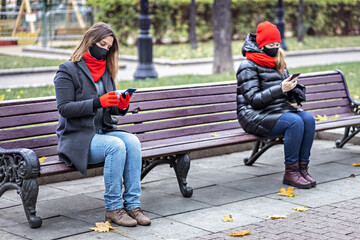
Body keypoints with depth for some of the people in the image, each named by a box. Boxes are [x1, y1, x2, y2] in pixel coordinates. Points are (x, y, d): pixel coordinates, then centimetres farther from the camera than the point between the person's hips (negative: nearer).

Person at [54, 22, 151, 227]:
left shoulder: (107, 70, 17)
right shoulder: (68, 70, -3)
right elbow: (64, 108, -13)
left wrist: (122, 105, -7)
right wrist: (98, 102, -23)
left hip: (104, 131, 6)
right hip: (77, 137, -6)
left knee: (132, 141, -25)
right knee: (116, 145, -32)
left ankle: (132, 204, -24)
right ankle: (113, 208, -23)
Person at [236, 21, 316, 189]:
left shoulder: (278, 63, 17)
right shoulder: (248, 67, -6)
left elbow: (284, 95, 23)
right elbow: (253, 99, -16)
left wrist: (292, 88, -1)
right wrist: (281, 89, -24)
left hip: (279, 110, 7)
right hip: (255, 116, -7)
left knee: (308, 118, -20)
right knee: (295, 121, -30)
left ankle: (302, 168, -17)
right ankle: (291, 173, -22)